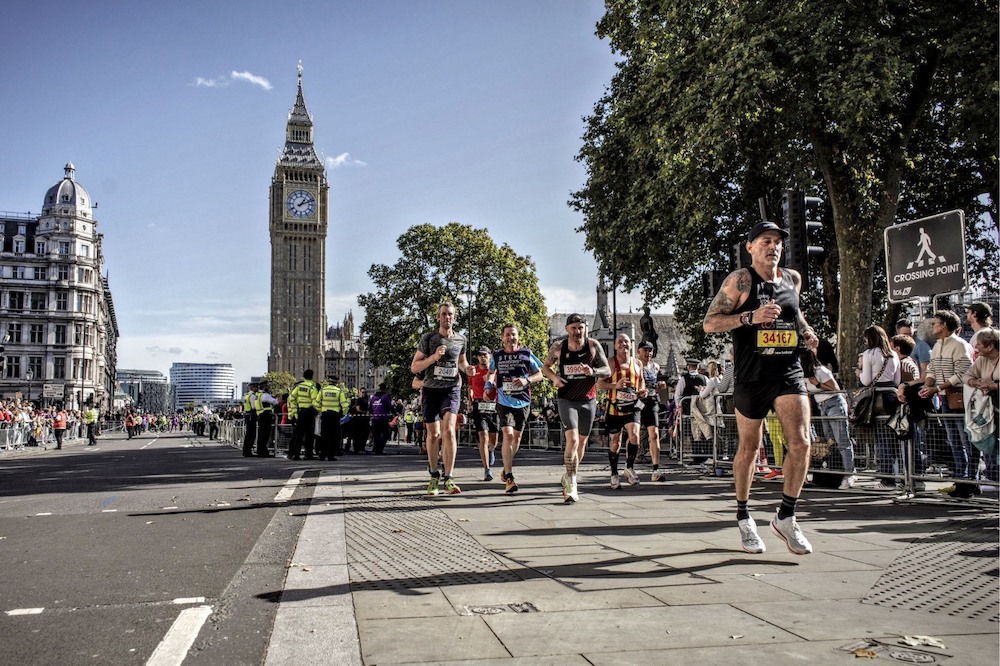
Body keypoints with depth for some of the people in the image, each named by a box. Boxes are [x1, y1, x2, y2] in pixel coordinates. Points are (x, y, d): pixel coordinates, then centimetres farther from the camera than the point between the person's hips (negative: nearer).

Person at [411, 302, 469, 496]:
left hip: (452, 389, 0)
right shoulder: (428, 338, -1)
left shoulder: (460, 339, 6)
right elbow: (414, 367, -2)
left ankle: (448, 478, -16)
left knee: (448, 430, -18)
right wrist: (434, 357, -17)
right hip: (431, 389, 0)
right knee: (433, 434, 6)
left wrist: (466, 368, 3)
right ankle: (434, 476, 24)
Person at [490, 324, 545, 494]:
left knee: (517, 436, 13)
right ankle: (509, 478, -17)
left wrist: (527, 380, -14)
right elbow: (491, 372, 22)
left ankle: (507, 466, 36)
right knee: (508, 435, -17)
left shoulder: (527, 353, 1)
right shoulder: (497, 355, 4)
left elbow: (540, 374, 4)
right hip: (504, 402, -2)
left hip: (523, 402, 2)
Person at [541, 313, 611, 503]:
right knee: (572, 440, -19)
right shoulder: (558, 347, -5)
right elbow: (545, 366, 10)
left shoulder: (593, 345, -5)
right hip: (566, 400, -2)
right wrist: (554, 377, -12)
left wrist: (593, 371, -24)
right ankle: (571, 486, -10)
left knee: (582, 442, 13)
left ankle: (569, 478, 36)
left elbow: (608, 371, -3)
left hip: (588, 400, 2)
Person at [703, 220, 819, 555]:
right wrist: (750, 317, -25)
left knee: (801, 443, -10)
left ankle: (786, 517, 8)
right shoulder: (741, 279, -8)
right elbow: (709, 323, -12)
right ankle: (743, 517, 28)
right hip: (752, 377, -4)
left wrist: (804, 329, 9)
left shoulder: (792, 279, 9)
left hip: (789, 373, 4)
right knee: (749, 448, 8)